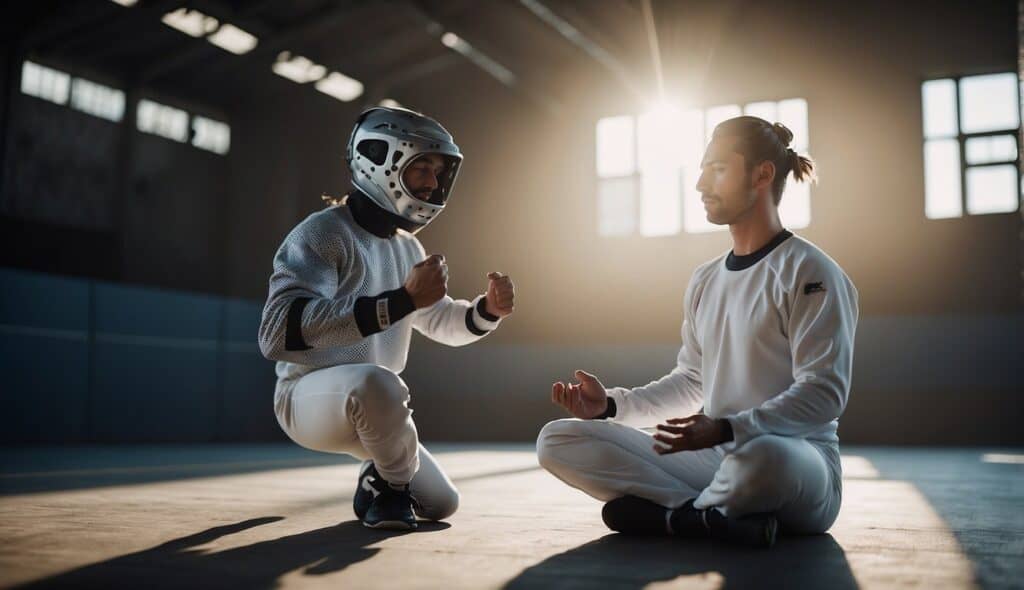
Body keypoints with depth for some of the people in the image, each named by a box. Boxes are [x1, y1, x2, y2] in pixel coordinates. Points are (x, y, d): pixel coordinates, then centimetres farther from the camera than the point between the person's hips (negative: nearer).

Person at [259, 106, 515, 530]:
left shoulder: (408, 248, 6)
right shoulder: (323, 233, -21)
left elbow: (440, 322, 19)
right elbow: (280, 334, -37)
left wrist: (488, 311, -5)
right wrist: (402, 300, -40)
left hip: (367, 409, 8)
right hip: (310, 395, -8)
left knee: (442, 505, 9)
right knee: (377, 383, -39)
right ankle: (394, 483, -11)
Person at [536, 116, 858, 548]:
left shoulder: (808, 272, -7)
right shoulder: (704, 280, 14)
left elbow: (823, 393, -15)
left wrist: (726, 429, -29)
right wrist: (611, 404, 2)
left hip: (798, 460, -6)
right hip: (711, 459, 6)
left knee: (763, 454, -44)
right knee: (557, 441, -7)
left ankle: (671, 515, -11)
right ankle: (725, 517, -20)